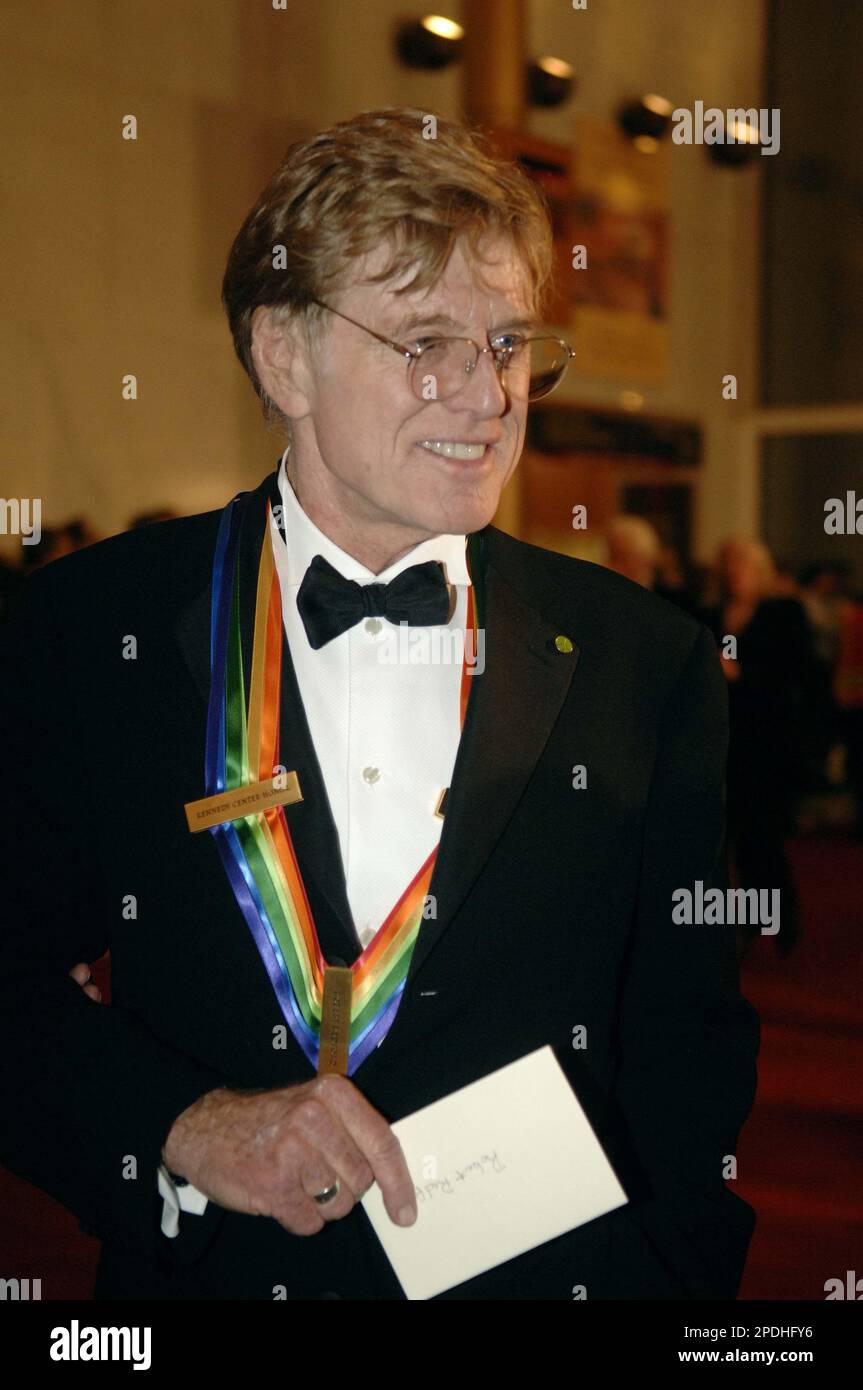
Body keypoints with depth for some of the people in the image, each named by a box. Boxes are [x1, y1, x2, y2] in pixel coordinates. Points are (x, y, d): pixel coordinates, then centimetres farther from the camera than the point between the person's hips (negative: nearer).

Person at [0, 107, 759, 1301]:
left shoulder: (643, 661, -3)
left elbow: (690, 1056, -1)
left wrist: (670, 1280, -12)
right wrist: (185, 1128, -20)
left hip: (547, 1280, 1)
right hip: (207, 1271, 0)